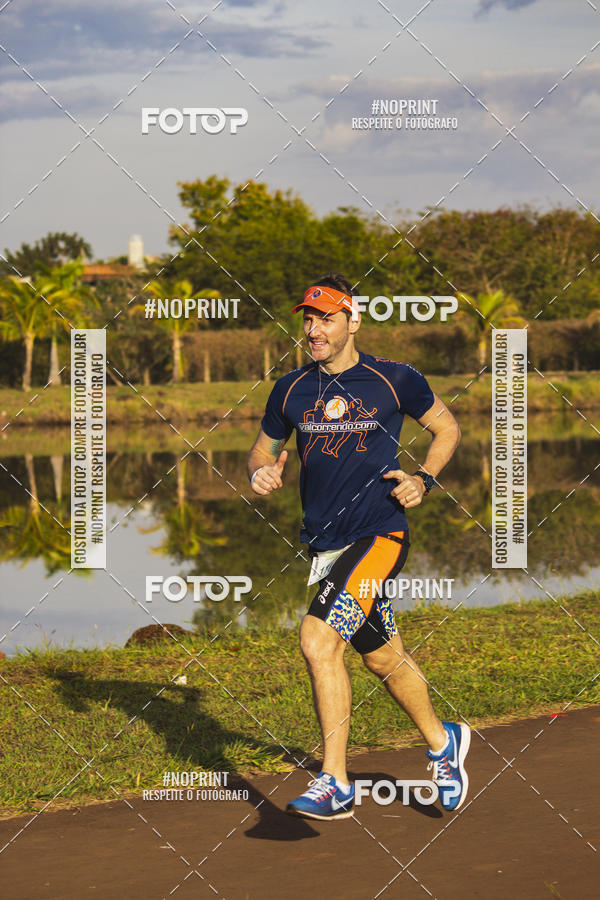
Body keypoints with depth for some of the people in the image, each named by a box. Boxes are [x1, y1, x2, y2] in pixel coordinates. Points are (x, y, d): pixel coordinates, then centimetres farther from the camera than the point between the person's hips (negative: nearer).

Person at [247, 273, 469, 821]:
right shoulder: (291, 391, 6)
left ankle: (335, 786, -16)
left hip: (380, 534, -5)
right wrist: (261, 473, -5)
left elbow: (447, 427, 10)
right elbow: (264, 450, 18)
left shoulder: (395, 380, -4)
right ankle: (442, 742, 41)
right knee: (383, 656, 16)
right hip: (325, 543, 5)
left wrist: (424, 480, -6)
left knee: (318, 640, -22)